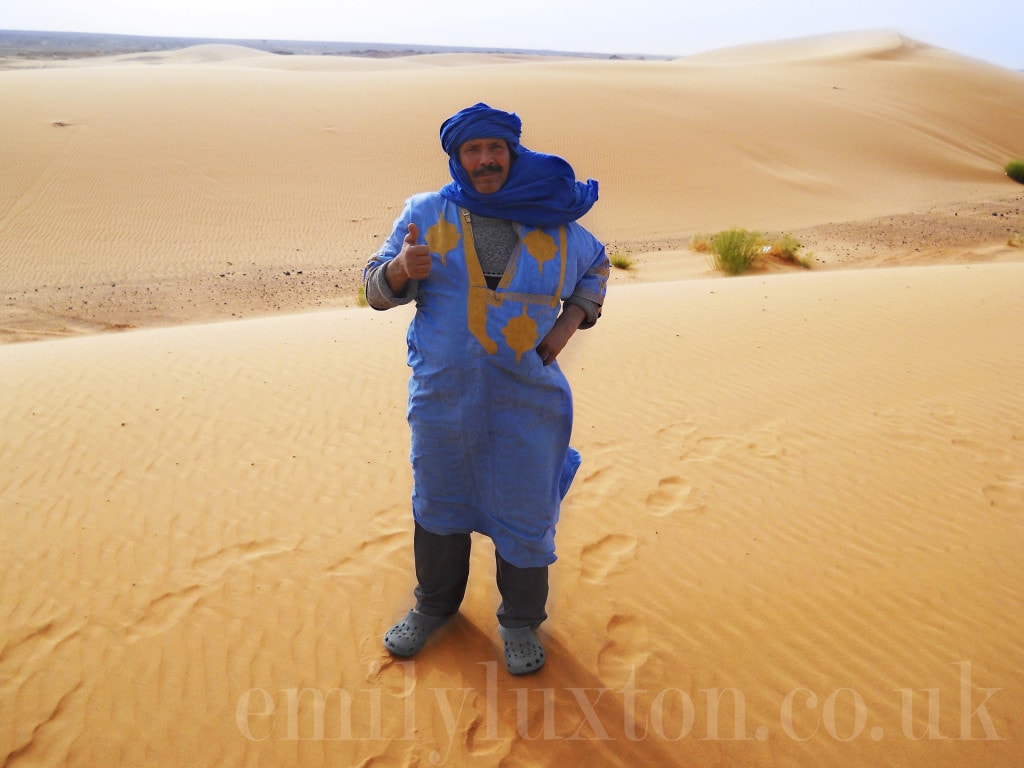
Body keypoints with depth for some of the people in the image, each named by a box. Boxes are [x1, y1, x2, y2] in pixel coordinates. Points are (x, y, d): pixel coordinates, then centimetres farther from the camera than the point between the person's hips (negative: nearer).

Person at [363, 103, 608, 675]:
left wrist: (570, 322, 2)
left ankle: (522, 622, 31)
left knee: (526, 512, 8)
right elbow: (377, 289, 1)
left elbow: (595, 267, 19)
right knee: (439, 500, 16)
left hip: (526, 397, 0)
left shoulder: (553, 223, 2)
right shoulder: (428, 214, 1)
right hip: (444, 393, 1)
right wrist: (402, 269, -23)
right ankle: (435, 604, 40)